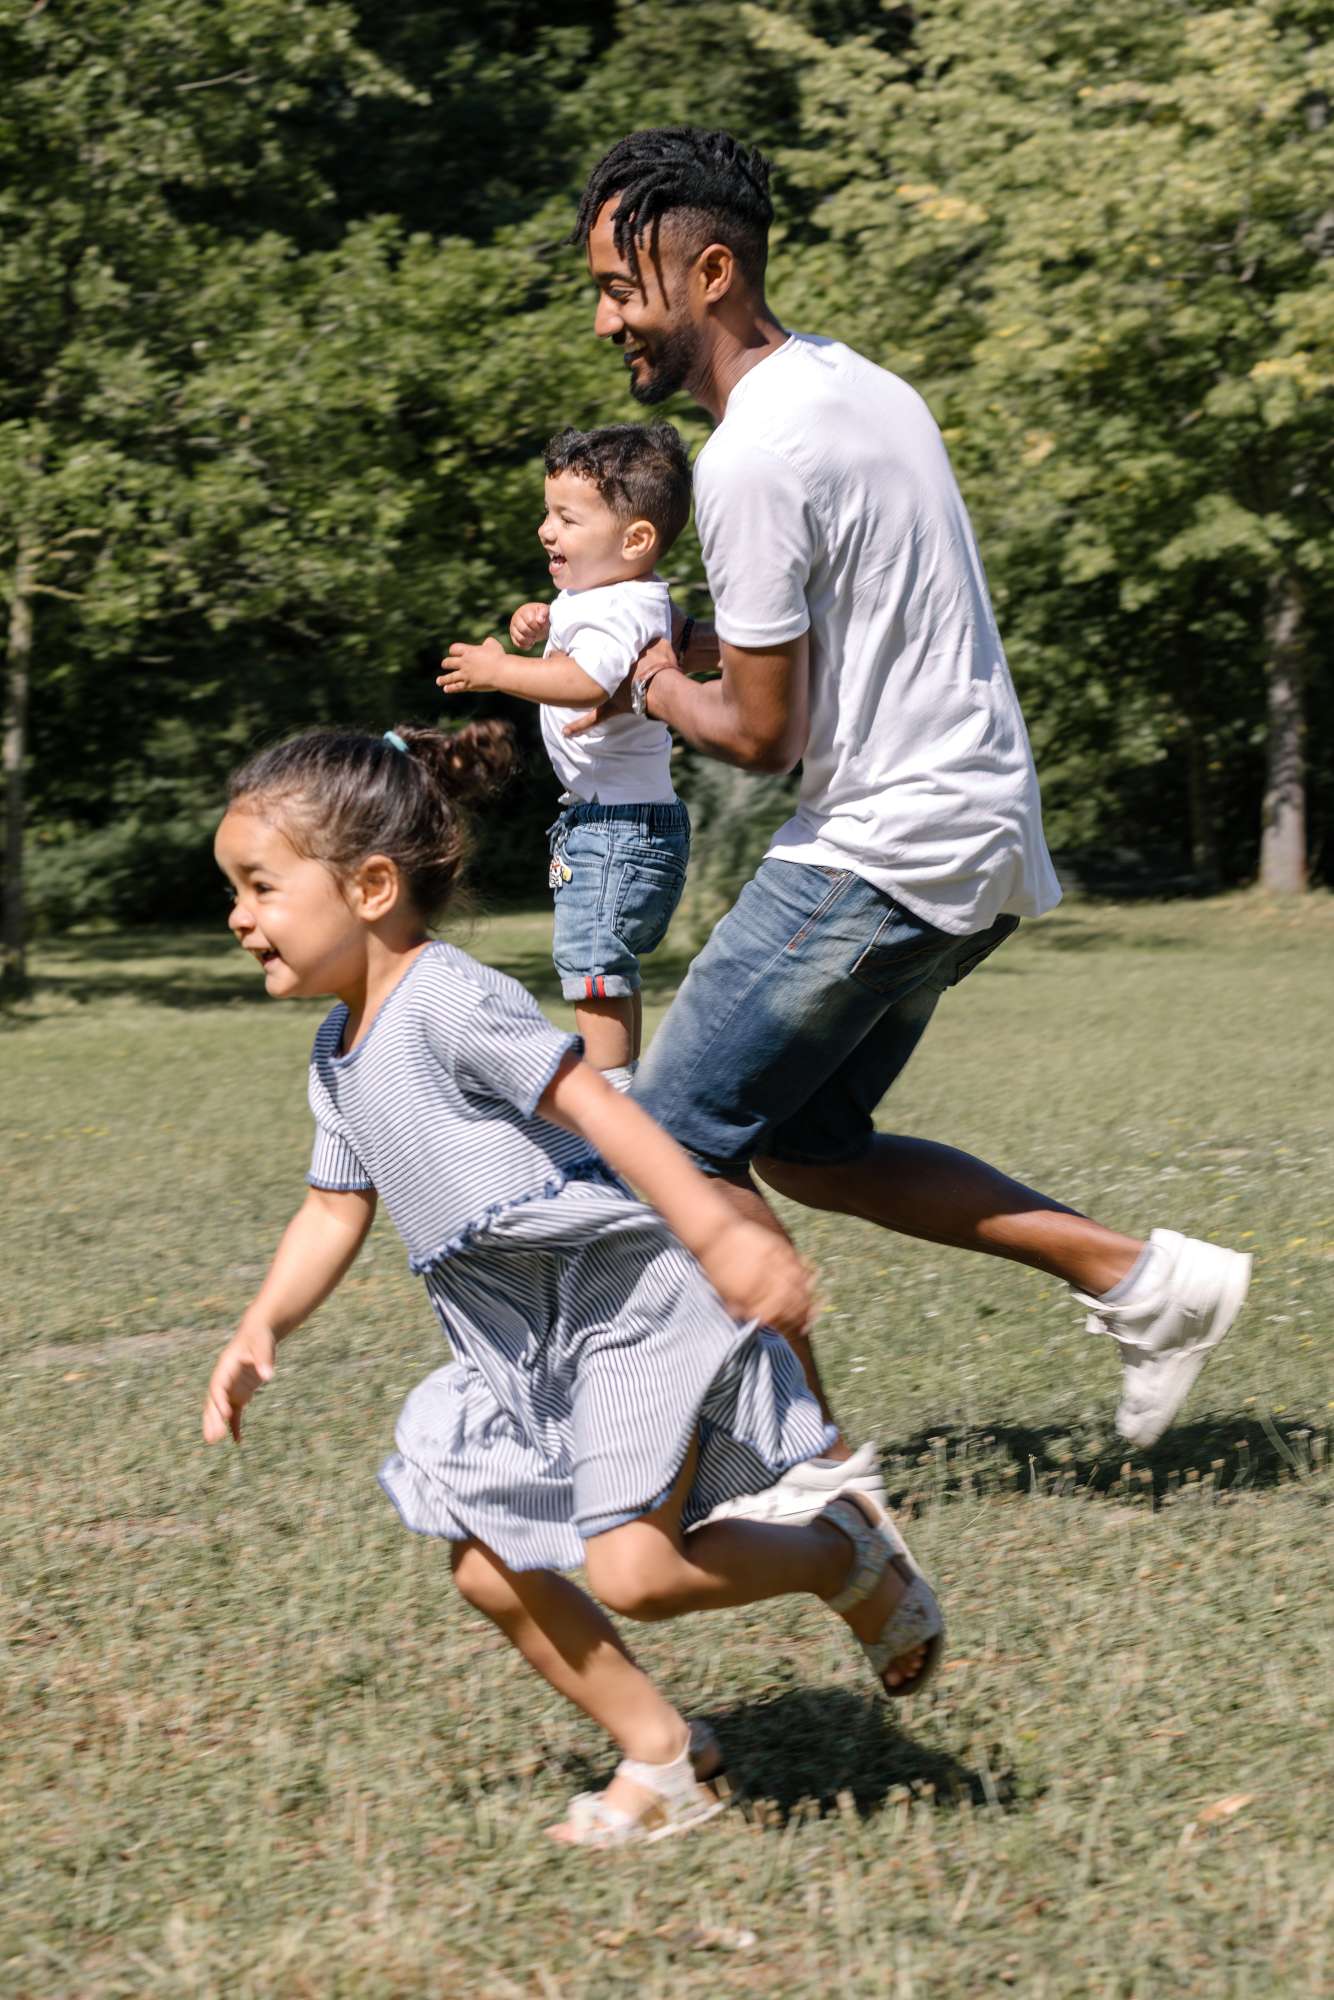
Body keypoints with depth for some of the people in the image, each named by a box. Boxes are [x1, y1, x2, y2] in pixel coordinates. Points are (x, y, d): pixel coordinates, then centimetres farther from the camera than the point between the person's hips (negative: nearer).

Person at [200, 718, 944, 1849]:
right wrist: (259, 1334, 1)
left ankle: (846, 1555, 9)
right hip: (521, 1345, 10)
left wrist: (718, 1233, -35)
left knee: (634, 1568, -17)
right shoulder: (339, 1058, 9)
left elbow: (598, 1107, -27)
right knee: (489, 1567, 6)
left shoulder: (450, 1002, -20)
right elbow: (336, 1211, 15)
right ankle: (662, 1756, 18)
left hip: (631, 1304, -10)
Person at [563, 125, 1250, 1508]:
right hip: (969, 832, 10)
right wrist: (693, 656, 13)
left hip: (884, 850, -10)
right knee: (802, 1145, 19)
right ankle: (1138, 1277, 17)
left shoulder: (753, 459, -19)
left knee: (675, 1137, -1)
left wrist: (657, 685, 5)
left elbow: (759, 733, -16)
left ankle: (807, 1462, 3)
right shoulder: (854, 384, 12)